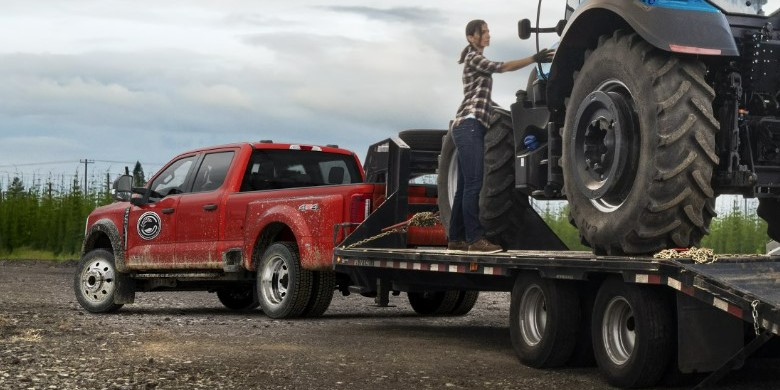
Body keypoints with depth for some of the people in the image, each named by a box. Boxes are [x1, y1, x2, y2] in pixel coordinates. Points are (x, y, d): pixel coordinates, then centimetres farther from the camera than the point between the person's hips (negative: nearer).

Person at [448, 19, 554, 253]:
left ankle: (456, 239, 7)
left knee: (465, 186, 6)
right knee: (473, 183, -16)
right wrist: (534, 58, -25)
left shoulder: (478, 62, 27)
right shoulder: (473, 58, -2)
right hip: (469, 125, -10)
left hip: (472, 127, 10)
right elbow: (502, 67, -17)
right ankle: (475, 239, -22)